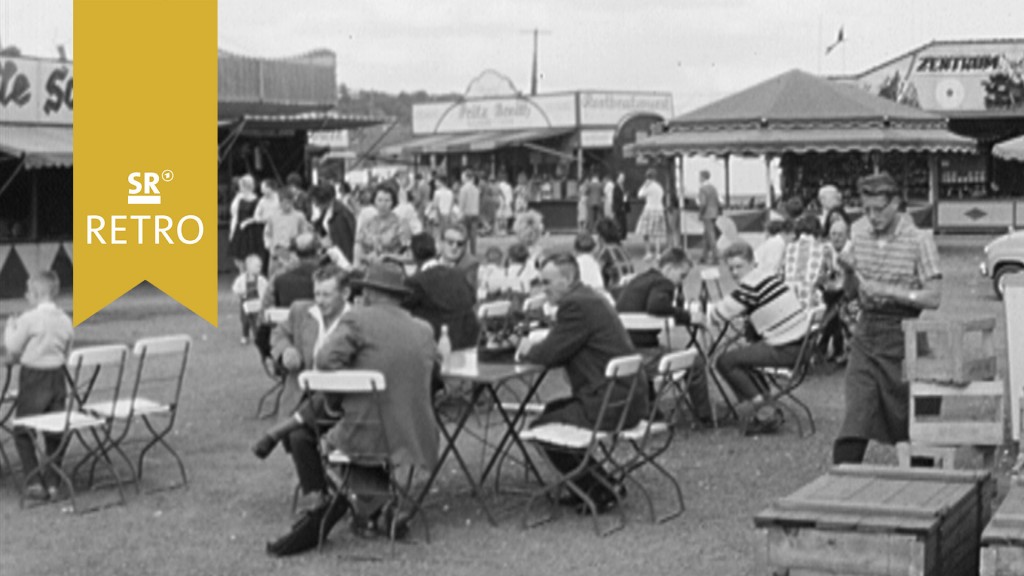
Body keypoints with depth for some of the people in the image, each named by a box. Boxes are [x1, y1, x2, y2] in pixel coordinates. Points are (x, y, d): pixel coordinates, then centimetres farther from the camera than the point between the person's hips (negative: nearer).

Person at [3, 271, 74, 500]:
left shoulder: (29, 319, -14)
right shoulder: (65, 320, 3)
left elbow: (13, 348, -7)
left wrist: (11, 326, 8)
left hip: (33, 378, -5)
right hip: (57, 378, 5)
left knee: (23, 432, 7)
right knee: (54, 433, 11)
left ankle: (35, 483, 0)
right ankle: (53, 483, 11)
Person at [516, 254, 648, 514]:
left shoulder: (576, 305, -16)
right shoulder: (589, 298, 17)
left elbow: (550, 353, -15)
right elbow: (561, 350, 21)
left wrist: (528, 349, 5)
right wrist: (534, 348, 6)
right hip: (627, 396, 11)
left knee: (542, 427, -1)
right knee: (552, 410, 25)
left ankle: (601, 490, 4)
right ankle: (593, 482, 26)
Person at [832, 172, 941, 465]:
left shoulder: (918, 240, -9)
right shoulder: (859, 232, 6)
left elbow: (933, 298, -14)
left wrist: (887, 290, -20)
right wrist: (848, 270, -6)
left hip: (901, 334, -4)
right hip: (865, 332, 4)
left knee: (908, 420, 6)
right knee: (856, 413, -5)